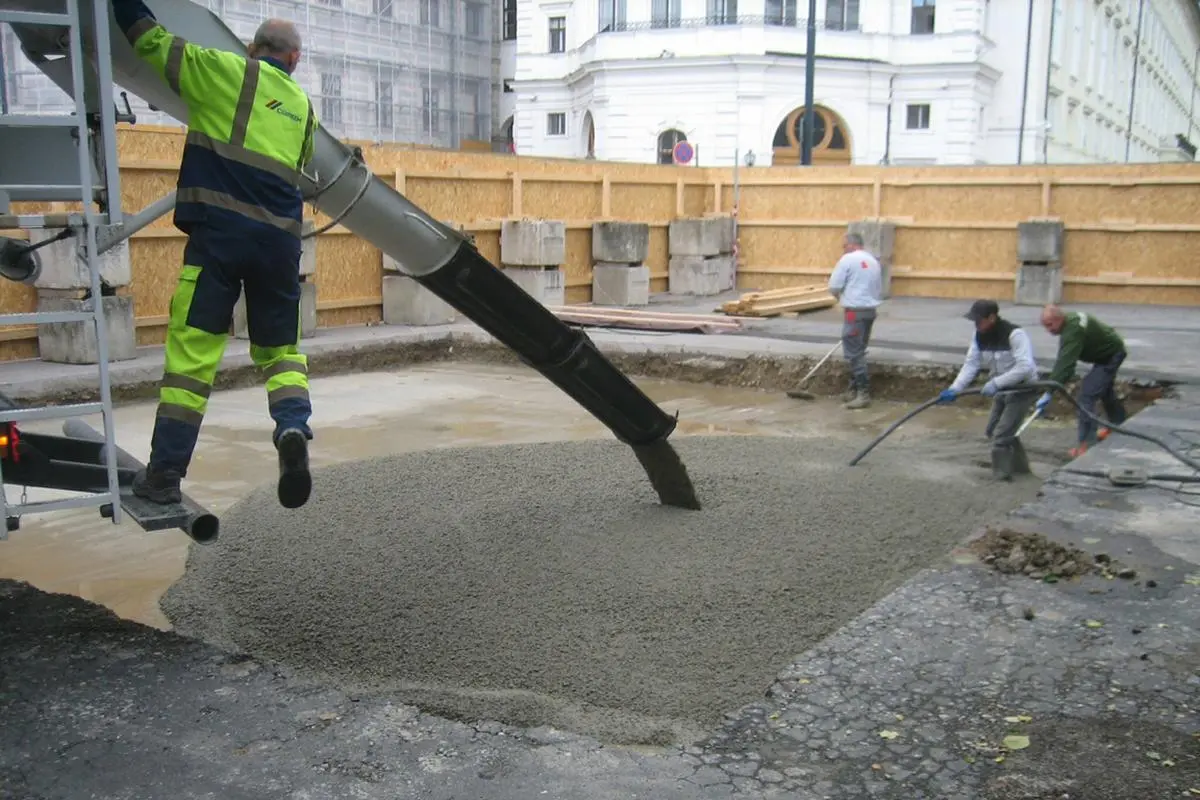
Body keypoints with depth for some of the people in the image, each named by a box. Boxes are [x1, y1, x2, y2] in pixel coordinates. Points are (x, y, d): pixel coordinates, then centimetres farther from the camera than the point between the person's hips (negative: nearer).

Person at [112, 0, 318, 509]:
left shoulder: (222, 71, 6)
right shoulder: (303, 107, 19)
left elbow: (151, 41, 11)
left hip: (219, 230, -3)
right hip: (280, 238, 4)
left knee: (191, 350, -1)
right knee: (280, 348, 15)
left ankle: (164, 473, 0)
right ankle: (293, 428, -14)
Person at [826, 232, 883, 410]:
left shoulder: (848, 259, -7)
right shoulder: (874, 261, 17)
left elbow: (834, 286, -8)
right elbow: (879, 291, 21)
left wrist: (840, 296, 11)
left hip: (855, 311, -8)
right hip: (870, 310, 8)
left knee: (853, 353, -7)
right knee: (858, 351, 15)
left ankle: (863, 393, -10)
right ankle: (854, 390, 20)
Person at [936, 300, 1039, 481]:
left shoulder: (1015, 335, -28)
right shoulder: (979, 336, -5)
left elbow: (1026, 367, -36)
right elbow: (971, 364, -8)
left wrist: (996, 382, -41)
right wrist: (954, 389, -21)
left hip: (1022, 390, -9)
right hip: (1001, 390, 9)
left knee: (1001, 435, -12)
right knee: (994, 430, 18)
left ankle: (1001, 476, -1)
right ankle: (1020, 466, 36)